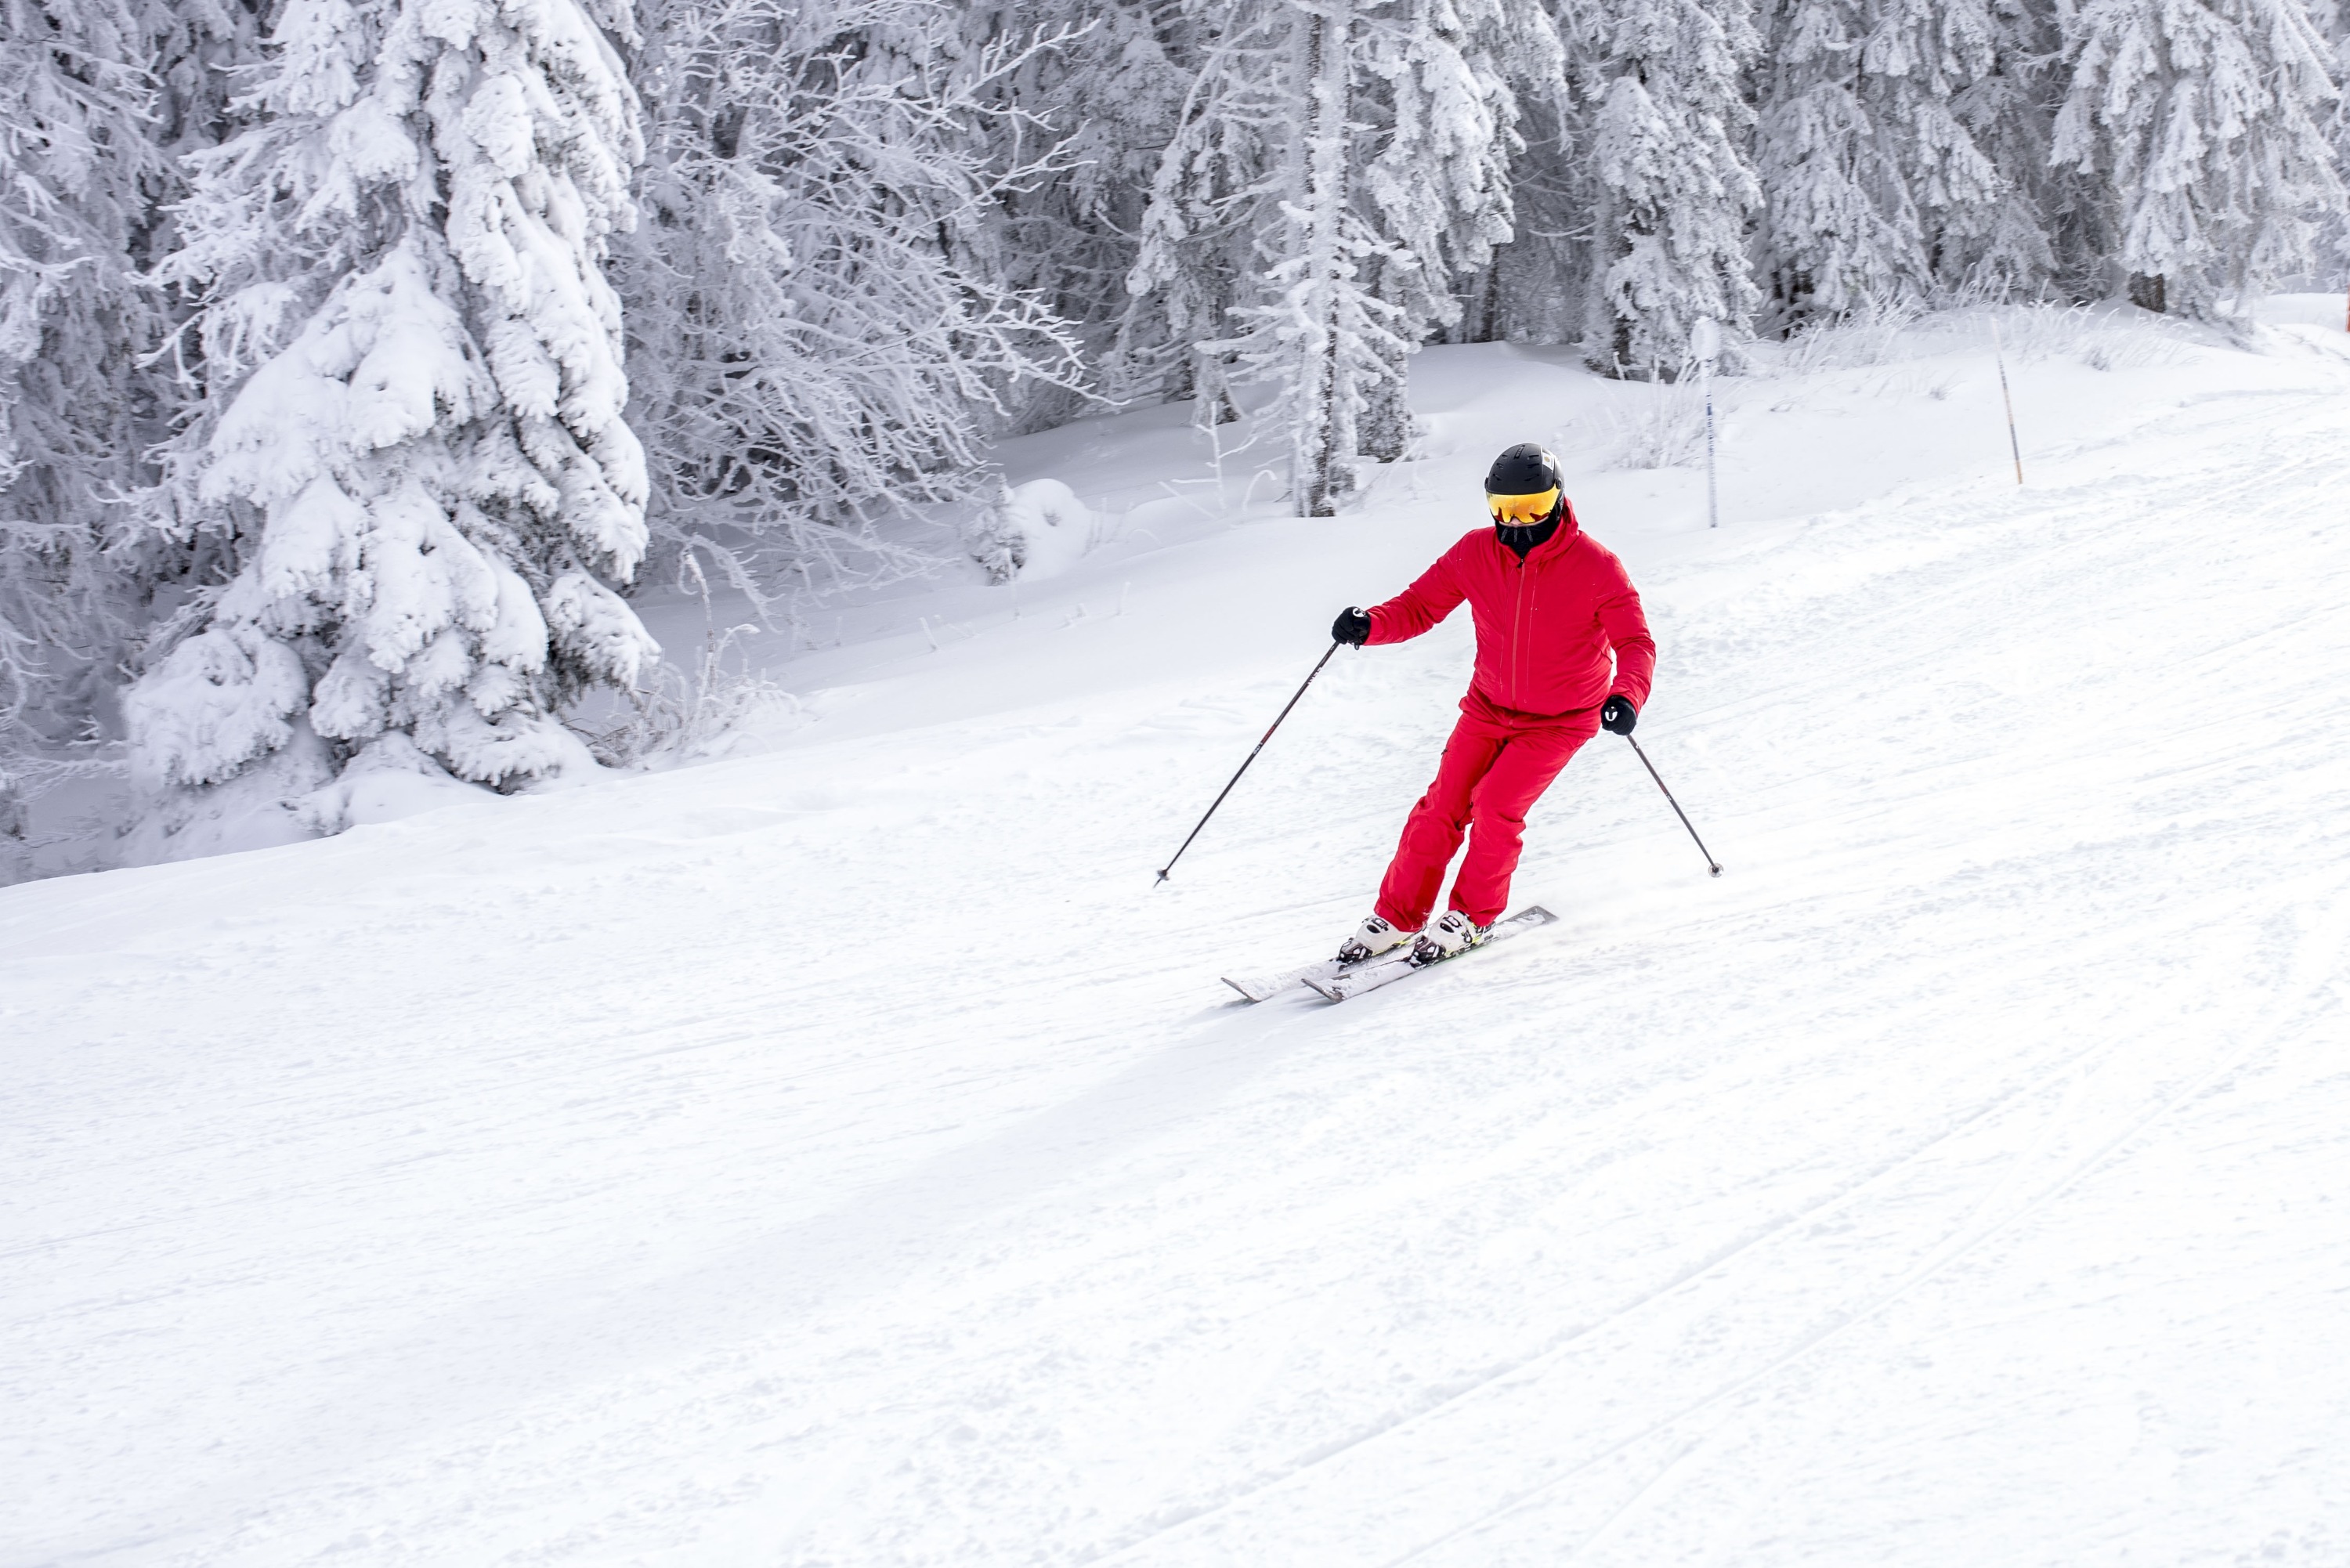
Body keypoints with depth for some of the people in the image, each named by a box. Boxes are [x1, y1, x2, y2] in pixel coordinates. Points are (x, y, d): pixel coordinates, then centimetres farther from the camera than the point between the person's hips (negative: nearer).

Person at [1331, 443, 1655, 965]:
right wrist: (1371, 624, -25)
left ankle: (1472, 916, 3)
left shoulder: (1595, 567, -19)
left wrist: (1627, 696, -36)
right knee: (1442, 807, -6)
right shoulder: (1475, 554, -10)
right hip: (1490, 706, 3)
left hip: (1561, 719, -3)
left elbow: (1635, 642, -17)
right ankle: (1396, 918, 8)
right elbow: (1420, 605, -4)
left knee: (1495, 804, -18)